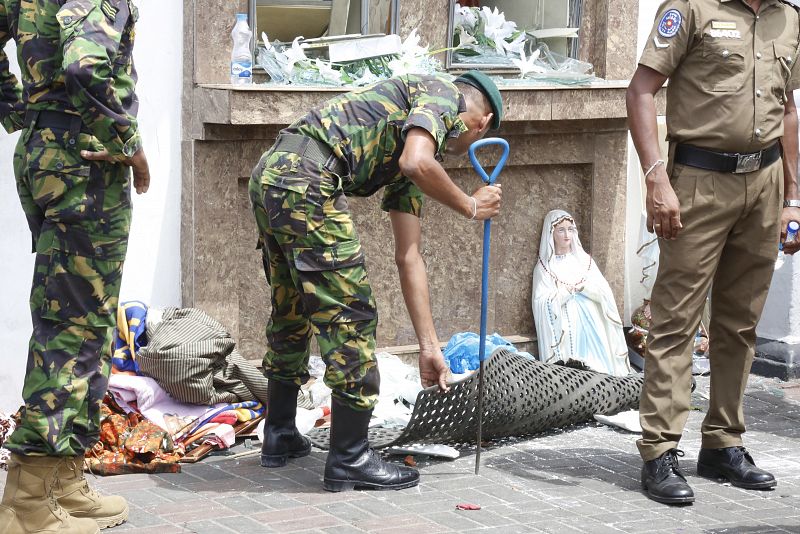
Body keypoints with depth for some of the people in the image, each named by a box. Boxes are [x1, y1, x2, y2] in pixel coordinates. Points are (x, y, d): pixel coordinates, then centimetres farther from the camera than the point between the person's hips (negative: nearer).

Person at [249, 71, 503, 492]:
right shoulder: (443, 95, 6)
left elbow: (408, 256, 28)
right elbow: (415, 163, -15)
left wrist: (429, 345, 26)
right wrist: (470, 206, 2)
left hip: (269, 174, 10)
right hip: (307, 183, -10)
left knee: (291, 313, 25)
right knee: (350, 317, -1)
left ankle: (279, 437, 38)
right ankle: (349, 460, 6)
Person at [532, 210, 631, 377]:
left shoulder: (584, 260, 18)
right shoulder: (544, 267, 9)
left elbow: (605, 292, 7)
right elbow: (541, 303, -4)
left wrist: (583, 286, -7)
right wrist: (568, 290, -6)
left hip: (591, 326, 3)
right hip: (564, 330, -3)